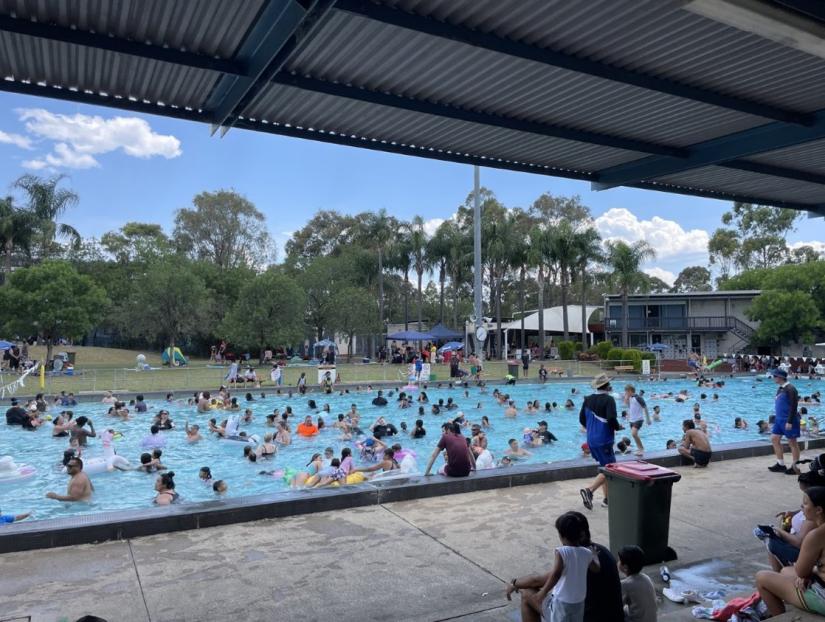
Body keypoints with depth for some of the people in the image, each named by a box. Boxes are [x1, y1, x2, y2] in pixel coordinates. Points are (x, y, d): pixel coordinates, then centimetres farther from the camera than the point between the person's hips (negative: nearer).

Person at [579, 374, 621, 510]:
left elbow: (582, 419, 9)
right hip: (604, 440, -7)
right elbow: (611, 419, -23)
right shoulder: (609, 399, -14)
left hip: (591, 440, 8)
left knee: (605, 467, 18)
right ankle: (589, 490, -17)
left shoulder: (588, 399, 6)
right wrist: (618, 427, -3)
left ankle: (607, 499, 21)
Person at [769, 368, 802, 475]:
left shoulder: (790, 389, -17)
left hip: (788, 420, -9)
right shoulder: (780, 388, 11)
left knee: (792, 443, 1)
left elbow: (794, 406, -20)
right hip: (779, 419, 9)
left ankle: (795, 467, 11)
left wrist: (789, 422, -22)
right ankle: (780, 464, 17)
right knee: (774, 439, 8)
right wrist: (777, 418, 21)